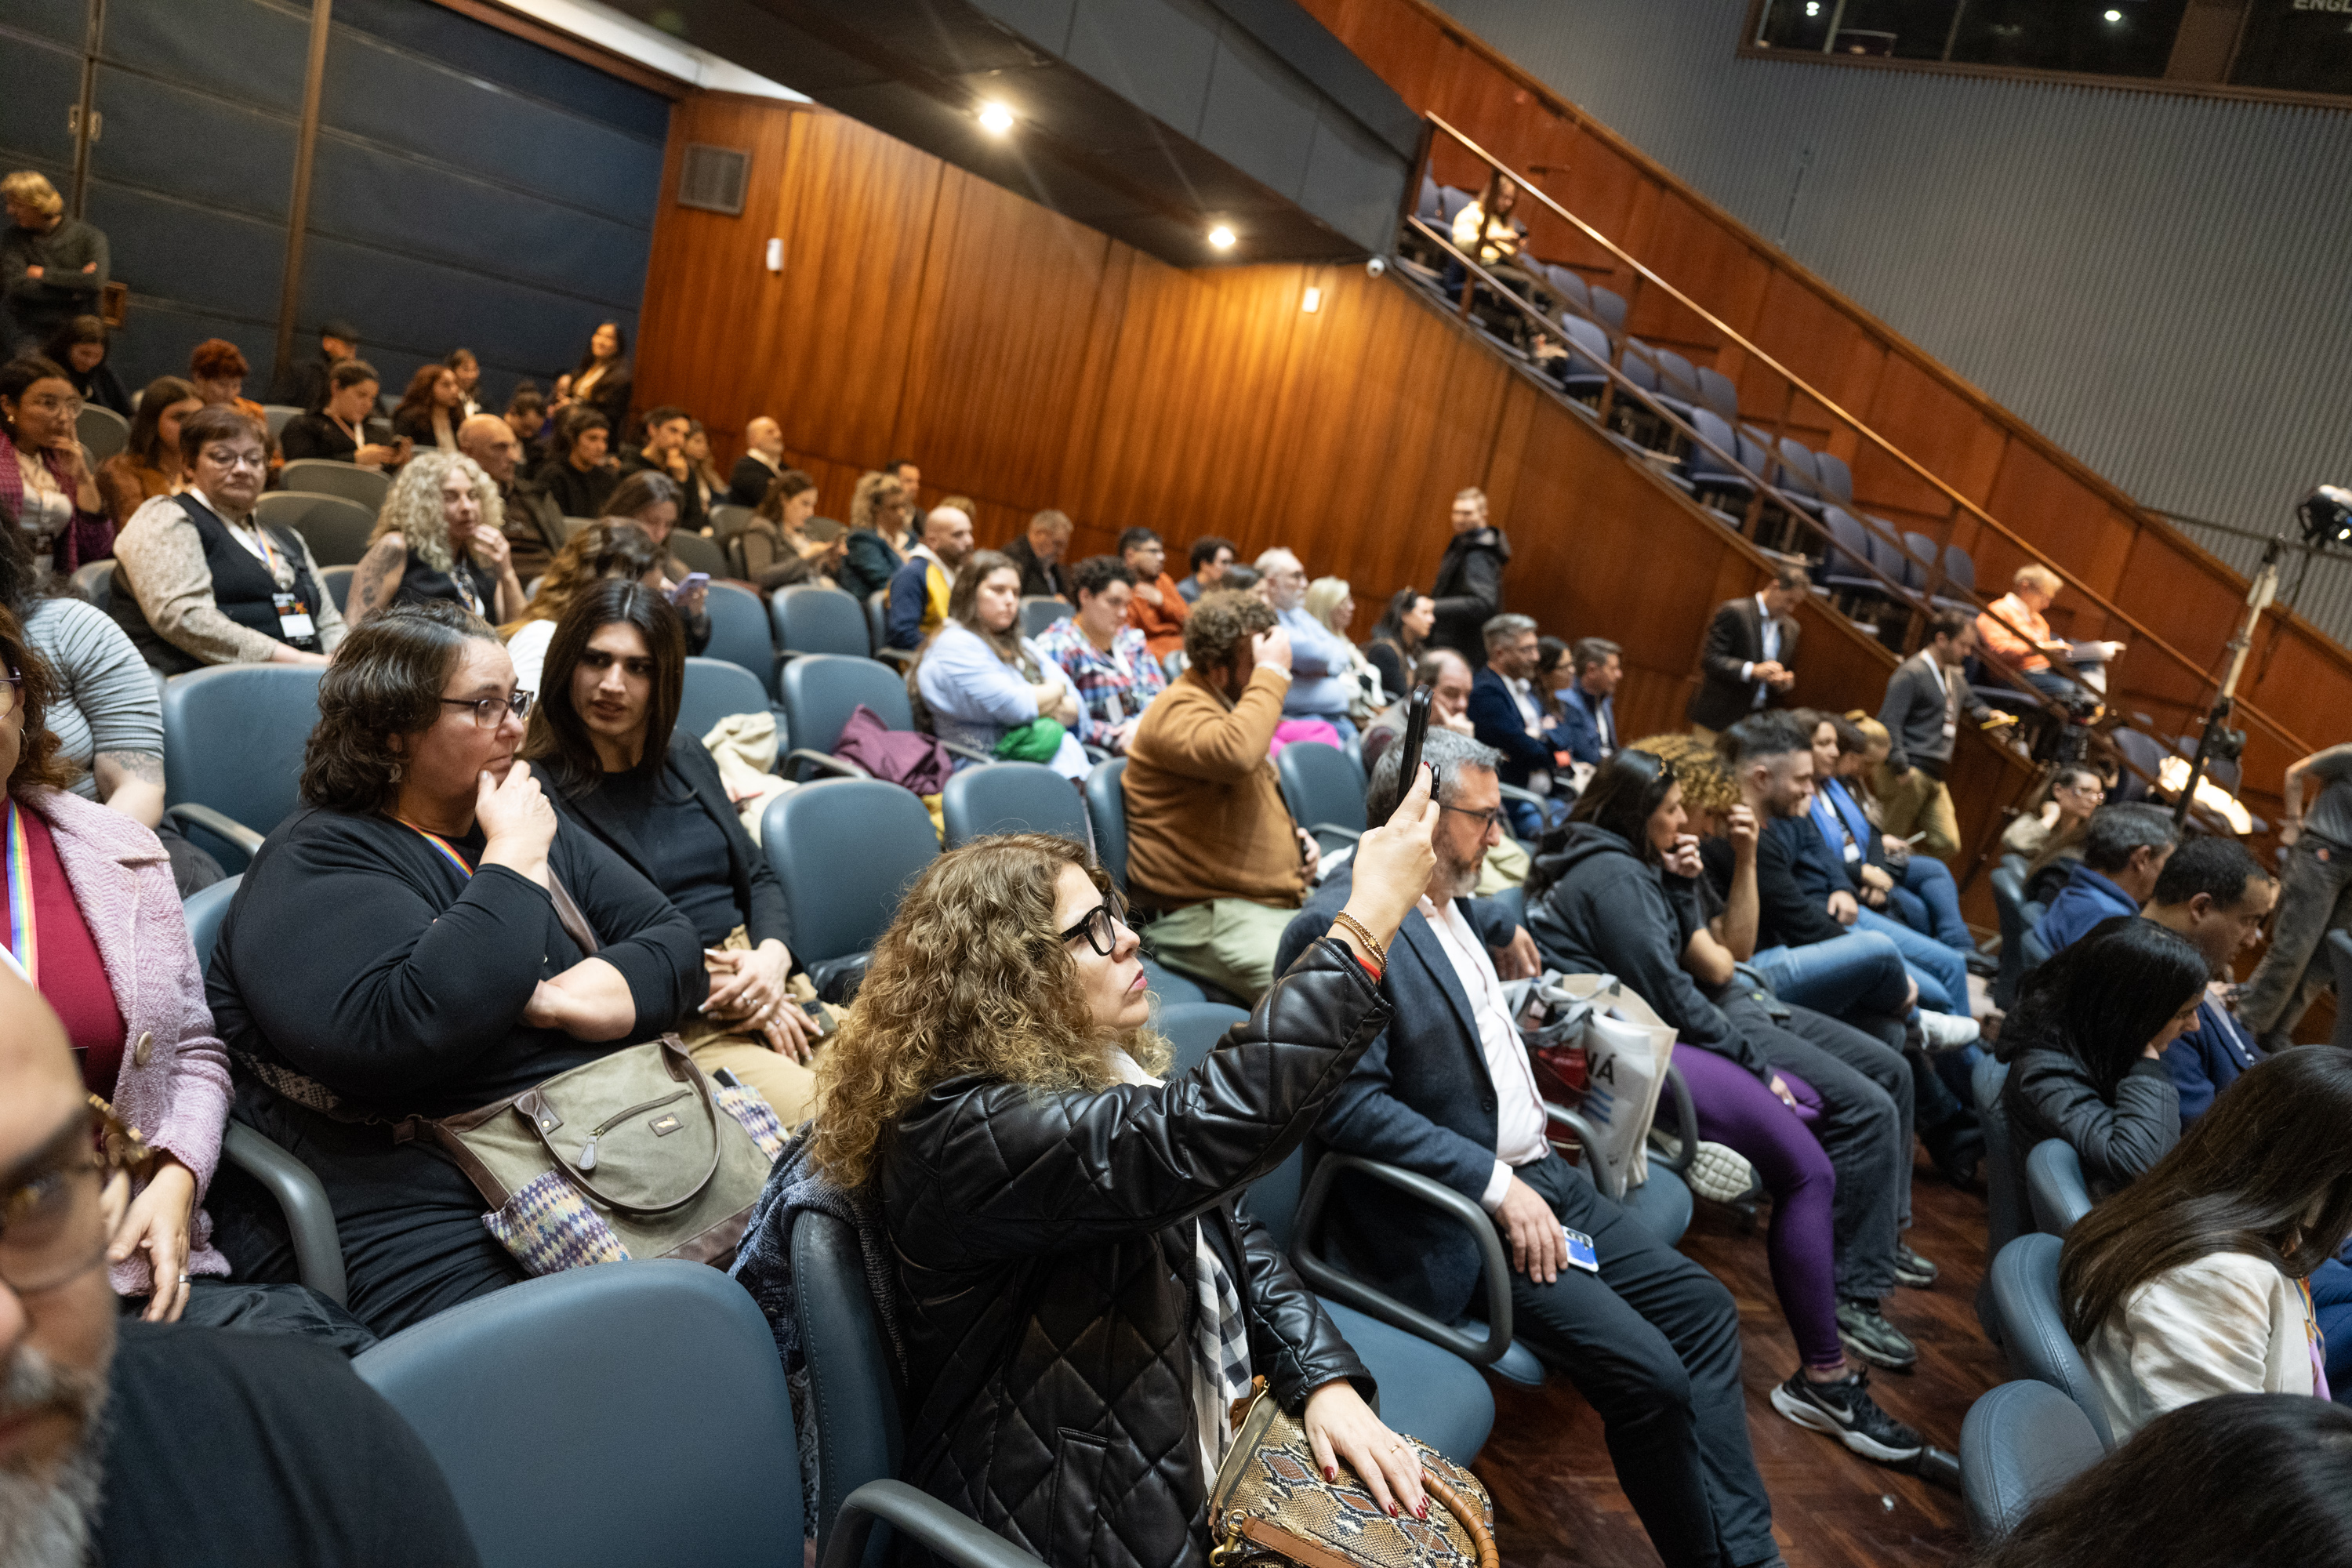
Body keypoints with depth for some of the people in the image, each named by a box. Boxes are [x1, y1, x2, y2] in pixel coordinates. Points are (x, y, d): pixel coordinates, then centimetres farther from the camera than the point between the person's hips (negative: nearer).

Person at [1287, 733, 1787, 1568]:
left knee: (1702, 1307, 5)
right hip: (1454, 1214, -10)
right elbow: (1352, 1104, -25)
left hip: (1538, 1174, 10)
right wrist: (1496, 1184, -23)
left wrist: (1504, 928, 24)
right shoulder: (1339, 924, -20)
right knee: (1648, 1372, -16)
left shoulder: (1444, 898, 9)